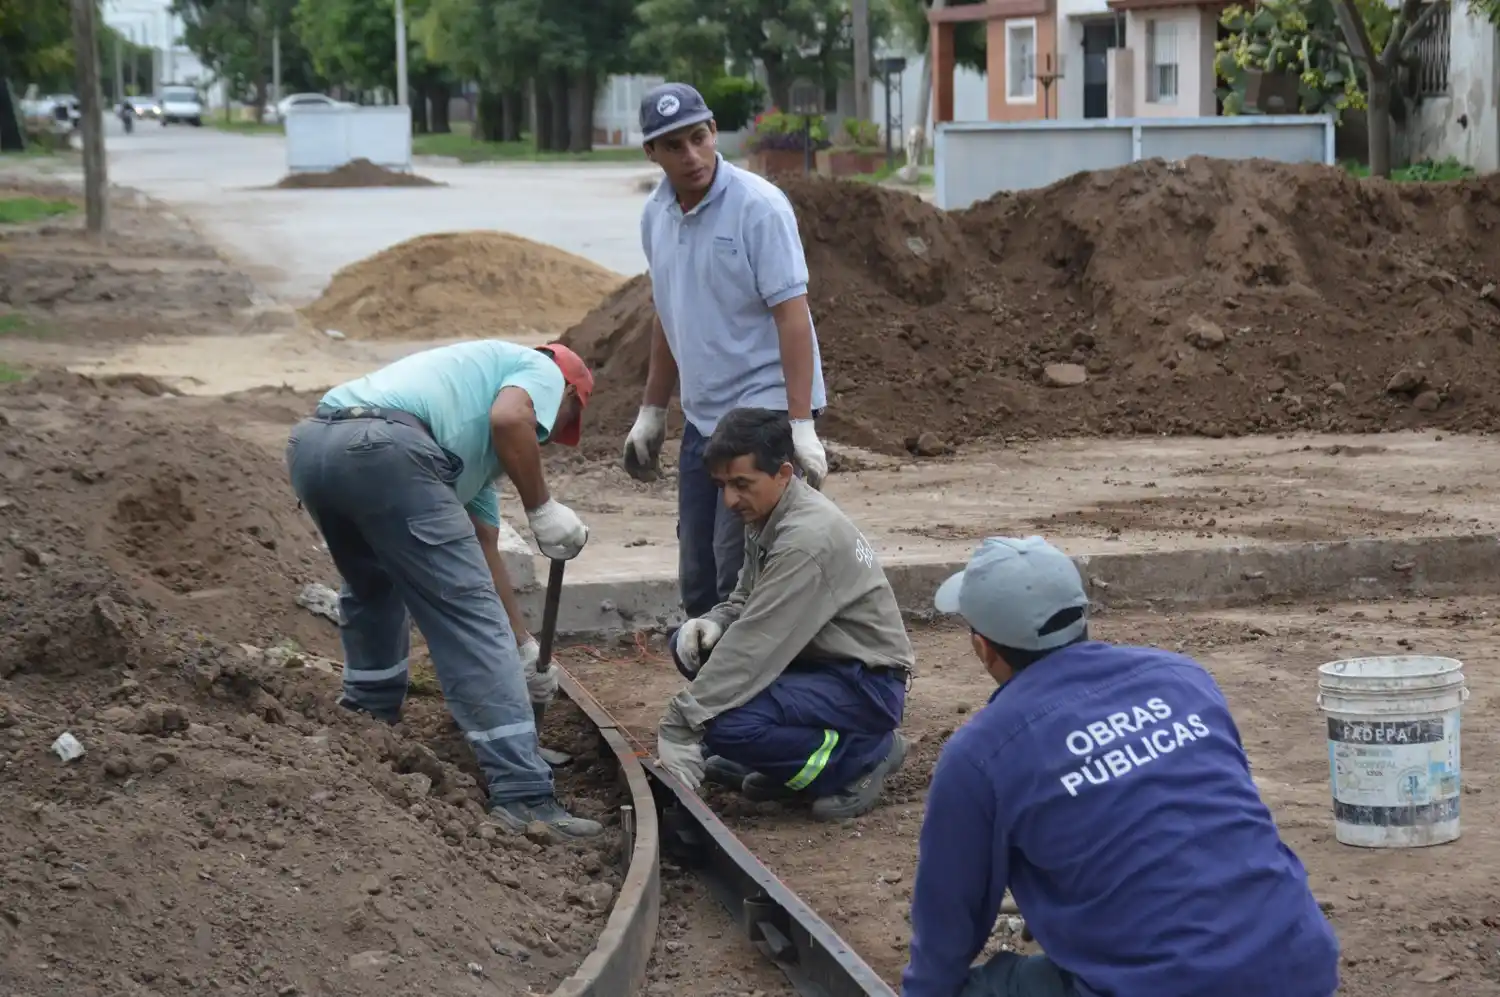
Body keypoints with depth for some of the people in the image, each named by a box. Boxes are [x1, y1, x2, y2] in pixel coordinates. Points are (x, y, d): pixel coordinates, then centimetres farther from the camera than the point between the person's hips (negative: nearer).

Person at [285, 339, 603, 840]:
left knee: (372, 586, 36)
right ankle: (522, 796, -8)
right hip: (384, 448, -8)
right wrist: (543, 510, 6)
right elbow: (508, 417, -5)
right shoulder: (541, 372, 21)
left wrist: (525, 651, 48)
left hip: (309, 445, 8)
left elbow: (483, 554, 43)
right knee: (469, 615, -4)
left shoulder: (480, 441, 41)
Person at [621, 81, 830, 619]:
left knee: (738, 572, -13)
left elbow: (792, 314, -18)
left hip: (763, 410, -7)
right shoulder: (656, 215, 8)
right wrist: (651, 412, 22)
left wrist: (801, 423, -24)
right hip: (702, 416, 7)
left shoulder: (758, 206, -14)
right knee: (698, 576, 9)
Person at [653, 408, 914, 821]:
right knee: (691, 643, 3)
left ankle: (862, 756, -7)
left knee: (726, 725, -28)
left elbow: (755, 645, -30)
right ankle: (782, 765, 8)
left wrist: (679, 728, -30)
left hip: (867, 684, -10)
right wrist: (714, 622, -9)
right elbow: (748, 601, 17)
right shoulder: (767, 514, 3)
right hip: (818, 661, 10)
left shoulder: (807, 538, -27)